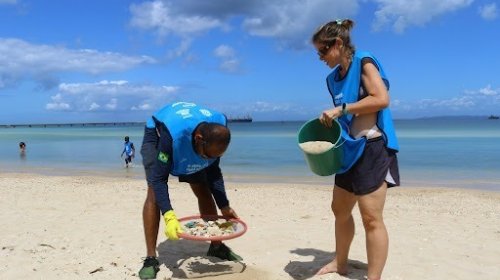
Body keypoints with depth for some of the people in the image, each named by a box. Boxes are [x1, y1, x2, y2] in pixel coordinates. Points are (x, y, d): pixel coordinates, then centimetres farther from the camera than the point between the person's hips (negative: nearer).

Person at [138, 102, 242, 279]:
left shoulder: (217, 133, -30)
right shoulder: (173, 135, -46)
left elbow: (213, 172, -15)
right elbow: (159, 179, -39)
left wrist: (224, 207, -19)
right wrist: (169, 216, -50)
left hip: (187, 142, 4)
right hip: (157, 136, -4)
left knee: (204, 191, -1)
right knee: (154, 192, -21)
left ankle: (216, 246, 15)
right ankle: (151, 259, -13)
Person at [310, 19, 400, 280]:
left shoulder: (364, 62, -8)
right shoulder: (334, 78, 14)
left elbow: (382, 99, -20)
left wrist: (340, 109, -20)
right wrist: (329, 119, 2)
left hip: (372, 148, -9)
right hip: (350, 149, 9)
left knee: (371, 218, -7)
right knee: (340, 209, 17)